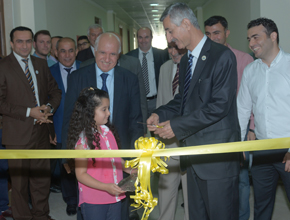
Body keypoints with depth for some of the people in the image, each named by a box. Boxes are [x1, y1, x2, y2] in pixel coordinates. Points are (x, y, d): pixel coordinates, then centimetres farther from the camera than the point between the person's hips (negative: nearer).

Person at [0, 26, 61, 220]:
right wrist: (29, 112, -17)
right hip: (18, 135, -5)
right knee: (20, 180, 8)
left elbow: (55, 91, 14)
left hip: (41, 131, 5)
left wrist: (49, 107, -7)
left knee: (42, 177, 15)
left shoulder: (41, 64, 10)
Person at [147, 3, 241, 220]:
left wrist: (177, 126, -19)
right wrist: (160, 114, 2)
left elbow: (220, 105, -21)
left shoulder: (222, 56, -13)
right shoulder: (185, 60, 15)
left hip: (217, 155, -8)